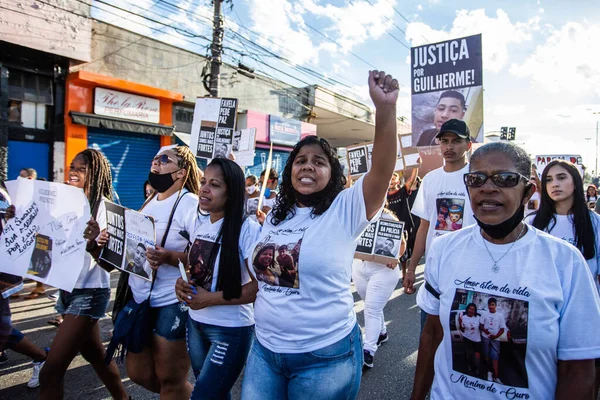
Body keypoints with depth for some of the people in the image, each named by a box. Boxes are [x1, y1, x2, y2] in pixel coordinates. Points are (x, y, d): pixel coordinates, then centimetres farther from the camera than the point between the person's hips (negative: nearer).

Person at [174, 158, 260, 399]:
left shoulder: (247, 229, -20)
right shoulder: (200, 223, 2)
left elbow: (260, 287, -20)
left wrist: (212, 298, -20)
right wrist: (182, 281, -5)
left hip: (231, 330, -7)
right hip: (196, 323, 7)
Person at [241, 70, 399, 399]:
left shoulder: (344, 210, -11)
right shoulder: (274, 216, 6)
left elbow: (382, 170, -28)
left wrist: (386, 108, -40)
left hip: (325, 355, -5)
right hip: (265, 348, 5)